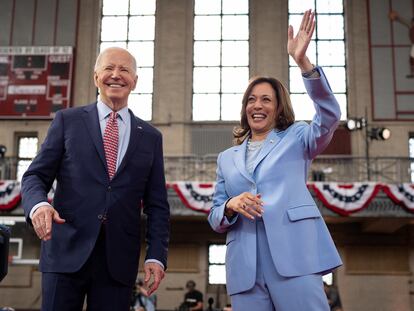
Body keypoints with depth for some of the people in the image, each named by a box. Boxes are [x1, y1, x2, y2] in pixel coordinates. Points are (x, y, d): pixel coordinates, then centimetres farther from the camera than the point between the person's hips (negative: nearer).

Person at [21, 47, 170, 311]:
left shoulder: (151, 137, 12)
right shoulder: (67, 120, 9)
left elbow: (157, 205, 10)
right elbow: (35, 176, 5)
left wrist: (157, 256, -1)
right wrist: (38, 204, -17)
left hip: (119, 258, 2)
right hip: (67, 250, -1)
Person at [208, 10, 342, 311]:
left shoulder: (295, 138, 14)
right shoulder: (227, 158, 23)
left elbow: (330, 117, -7)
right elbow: (215, 218, 20)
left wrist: (303, 62, -18)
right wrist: (231, 206, -5)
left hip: (293, 256, -3)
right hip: (245, 267, 3)